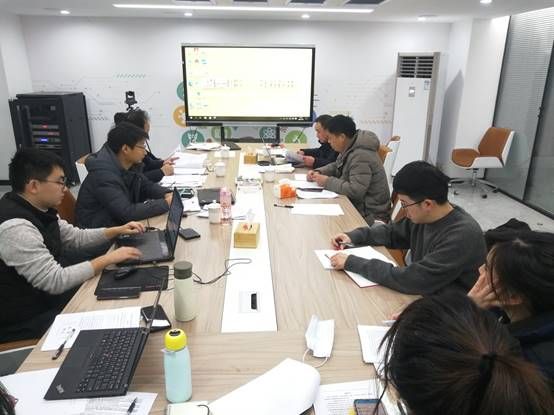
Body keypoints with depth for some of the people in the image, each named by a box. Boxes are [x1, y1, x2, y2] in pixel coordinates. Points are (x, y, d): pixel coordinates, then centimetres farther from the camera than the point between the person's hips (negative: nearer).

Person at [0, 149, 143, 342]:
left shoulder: (38, 210, -1)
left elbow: (76, 237, 14)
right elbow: (55, 281, -30)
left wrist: (118, 230, 6)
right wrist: (109, 258, -24)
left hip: (46, 296, 8)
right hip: (26, 321, -8)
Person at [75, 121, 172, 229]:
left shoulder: (129, 165, -1)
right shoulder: (104, 174, -26)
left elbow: (147, 185, 14)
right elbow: (127, 212, -31)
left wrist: (167, 194, -7)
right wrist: (166, 203, -25)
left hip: (120, 223, 8)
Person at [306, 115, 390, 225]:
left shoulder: (361, 156, -24)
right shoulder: (348, 150, 5)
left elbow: (355, 190, -31)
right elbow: (336, 166, 22)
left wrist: (327, 182, -19)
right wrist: (318, 172, 3)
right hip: (356, 205, 9)